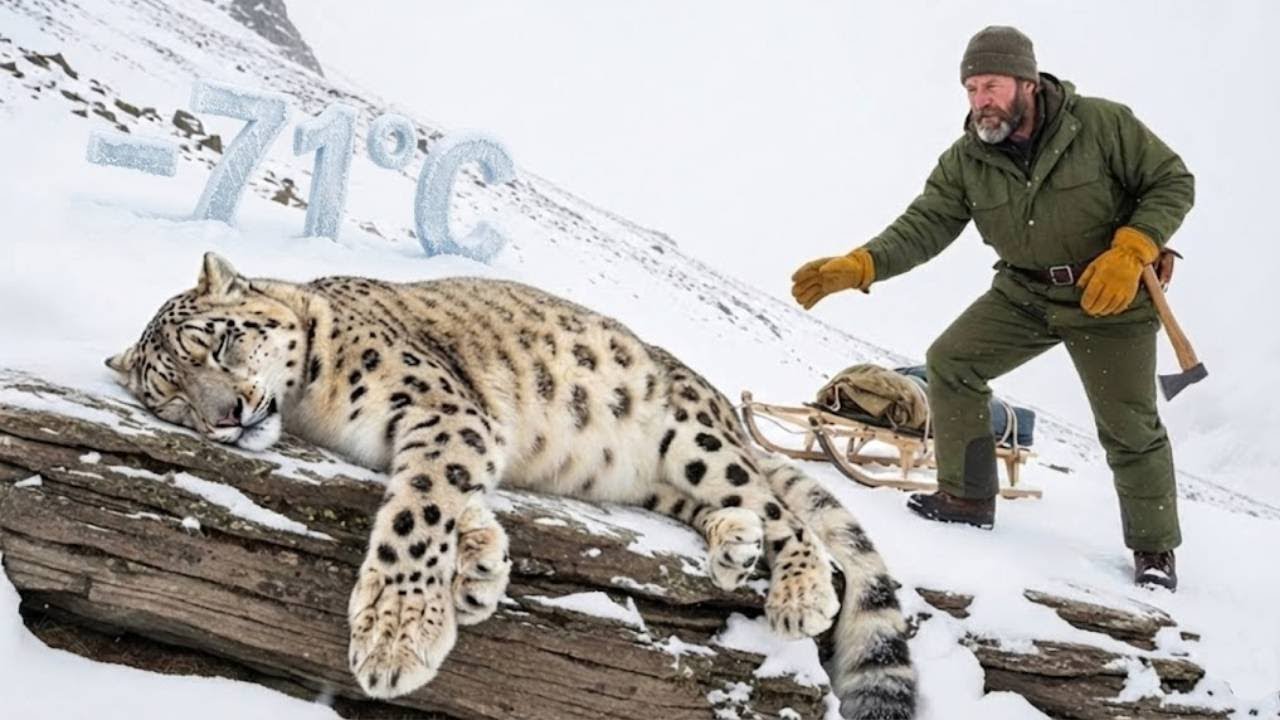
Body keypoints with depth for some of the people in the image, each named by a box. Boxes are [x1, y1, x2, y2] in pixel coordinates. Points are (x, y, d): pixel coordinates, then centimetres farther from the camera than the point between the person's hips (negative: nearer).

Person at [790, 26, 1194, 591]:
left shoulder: (1103, 124, -20)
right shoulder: (965, 161, -11)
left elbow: (1172, 183, -11)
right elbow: (923, 226, -17)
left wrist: (1129, 253, -25)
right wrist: (857, 267, -34)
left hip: (1110, 295, -4)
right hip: (1023, 295, 4)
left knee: (1128, 426, -2)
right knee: (949, 362, -7)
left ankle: (1155, 548, 20)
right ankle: (967, 498, 7)